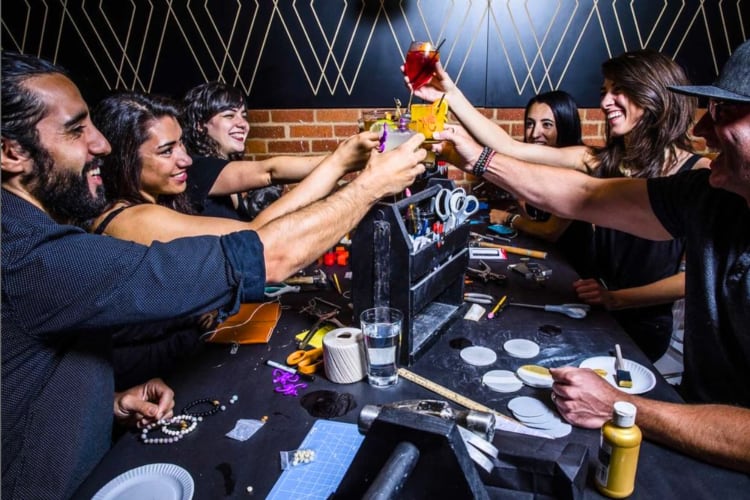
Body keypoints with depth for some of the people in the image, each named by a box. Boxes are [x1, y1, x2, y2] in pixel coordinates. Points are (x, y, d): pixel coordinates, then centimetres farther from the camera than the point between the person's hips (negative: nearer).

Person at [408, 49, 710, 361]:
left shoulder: (698, 175, -12)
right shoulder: (599, 161, -2)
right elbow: (511, 149, -9)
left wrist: (616, 298, -15)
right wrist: (452, 96, -15)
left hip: (643, 326, -3)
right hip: (596, 314, 4)